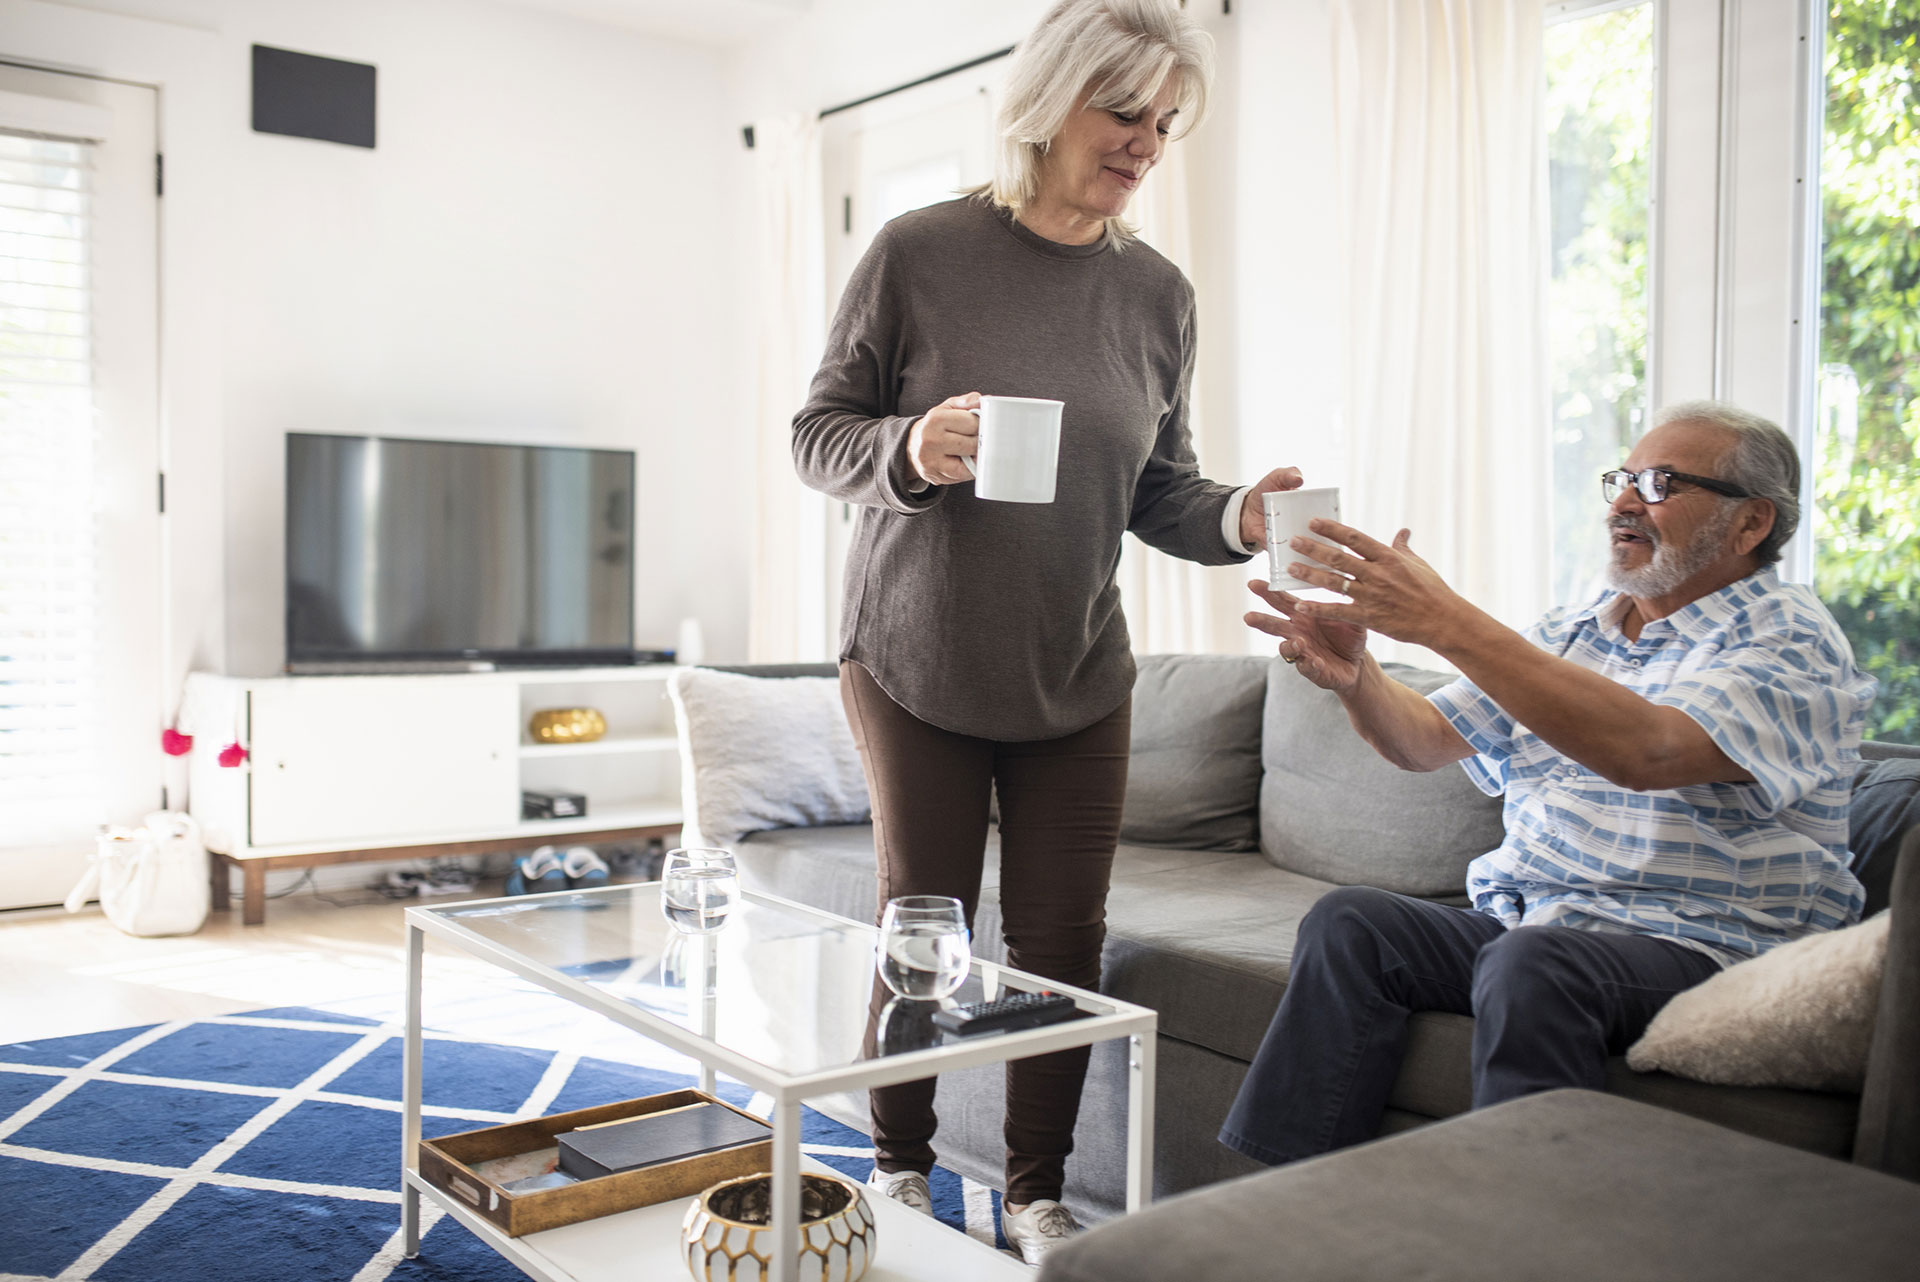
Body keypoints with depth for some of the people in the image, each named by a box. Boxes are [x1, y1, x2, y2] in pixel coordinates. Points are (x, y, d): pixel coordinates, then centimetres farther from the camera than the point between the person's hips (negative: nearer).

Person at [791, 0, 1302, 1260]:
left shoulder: (1157, 292, 5)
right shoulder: (919, 253, -7)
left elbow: (1158, 489, 9)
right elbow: (819, 431, -4)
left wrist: (1237, 517, -12)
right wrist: (909, 451, -24)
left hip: (1077, 675, 3)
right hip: (918, 662, -3)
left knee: (1064, 939, 5)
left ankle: (1039, 1193, 24)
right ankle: (903, 1169, 28)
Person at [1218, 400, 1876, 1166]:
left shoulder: (1790, 640, -6)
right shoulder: (1570, 634, 18)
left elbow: (1645, 751, -26)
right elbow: (1425, 742, 12)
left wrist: (1446, 622, -30)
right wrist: (1355, 678, -12)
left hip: (1698, 950, -6)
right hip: (1521, 921, 7)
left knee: (1530, 964, -35)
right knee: (1348, 923, -17)